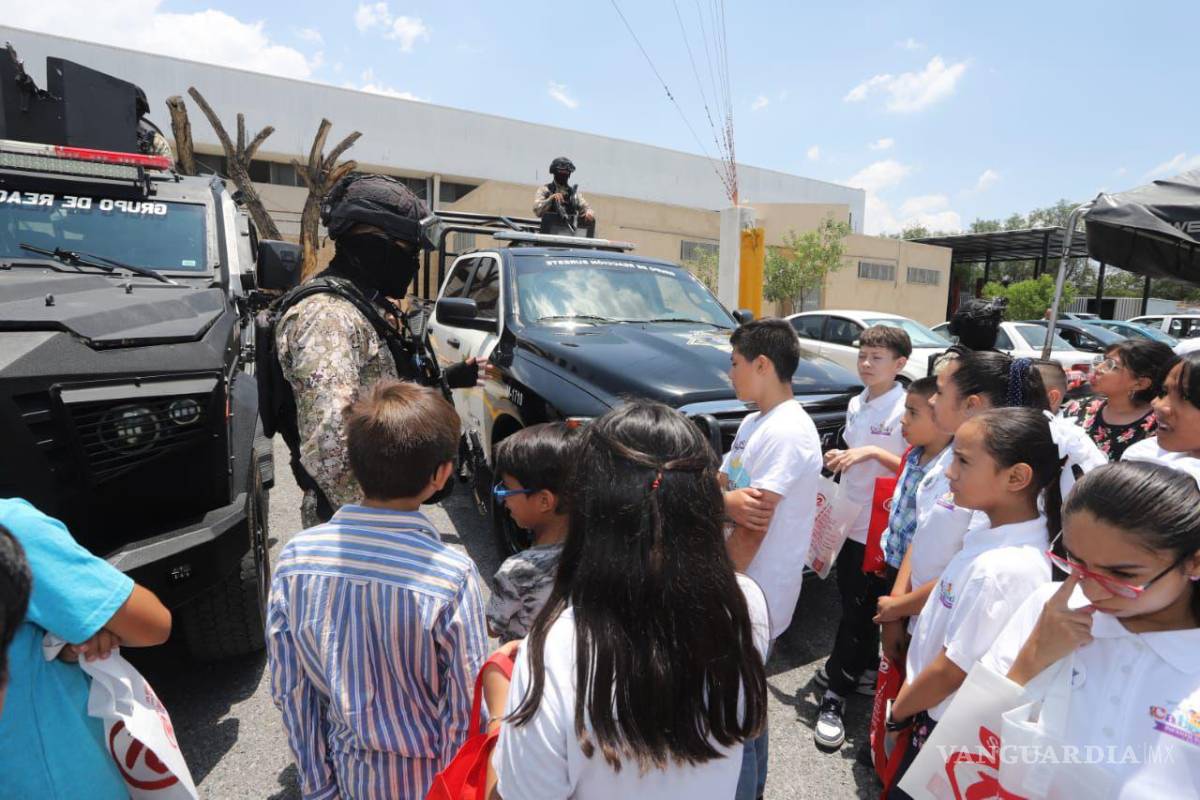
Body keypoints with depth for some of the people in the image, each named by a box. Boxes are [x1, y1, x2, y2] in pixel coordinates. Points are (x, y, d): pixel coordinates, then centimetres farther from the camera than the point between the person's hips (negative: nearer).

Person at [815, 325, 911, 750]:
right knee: (854, 605, 19)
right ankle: (865, 670, 39)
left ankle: (836, 692, 14)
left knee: (859, 610, 2)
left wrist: (874, 452, -28)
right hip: (849, 520, 7)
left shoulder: (906, 410, -15)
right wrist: (838, 458, 3)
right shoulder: (856, 404, 8)